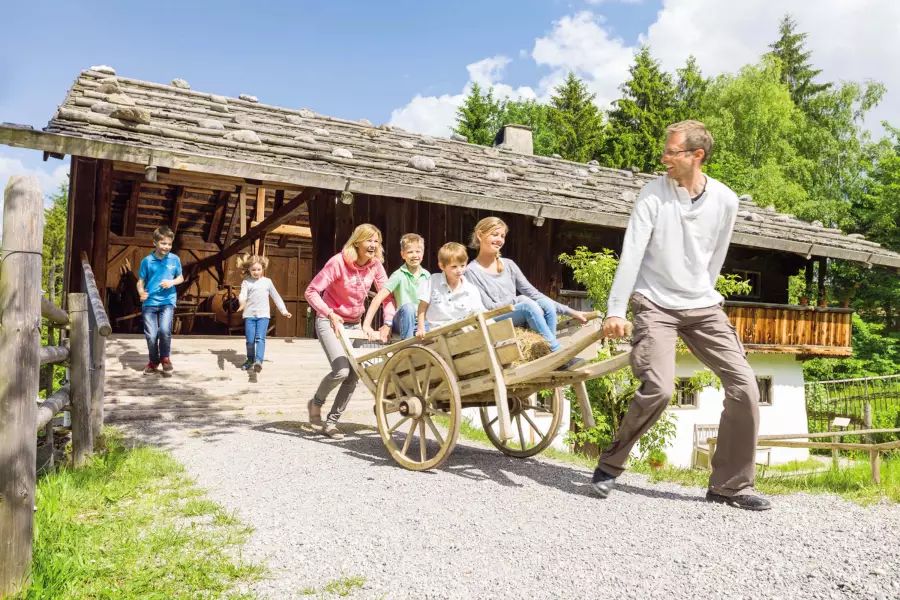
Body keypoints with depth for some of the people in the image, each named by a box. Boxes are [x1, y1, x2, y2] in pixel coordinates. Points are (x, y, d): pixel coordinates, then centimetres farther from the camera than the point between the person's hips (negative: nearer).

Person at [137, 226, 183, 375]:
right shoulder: (147, 261, -4)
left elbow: (181, 278, 10)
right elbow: (140, 281, 1)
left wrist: (172, 282, -11)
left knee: (165, 330, -20)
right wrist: (141, 292, -19)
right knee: (151, 335, 0)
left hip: (168, 301, 0)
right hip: (149, 302, 0)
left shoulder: (175, 259, -1)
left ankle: (165, 358, 6)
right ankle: (153, 361, 26)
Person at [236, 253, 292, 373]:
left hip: (263, 315, 0)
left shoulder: (267, 281, 9)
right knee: (250, 340, 4)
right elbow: (243, 294, -15)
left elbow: (276, 297, 16)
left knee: (260, 338, -15)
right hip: (249, 315, 0)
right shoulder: (246, 282, 3)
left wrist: (283, 311, 15)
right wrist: (242, 303, -38)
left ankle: (258, 361, -28)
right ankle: (250, 360, 23)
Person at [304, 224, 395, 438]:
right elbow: (311, 292, -21)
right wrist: (330, 314, -33)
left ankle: (331, 422, 18)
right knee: (341, 371, -21)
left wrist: (388, 321, -17)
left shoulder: (375, 265, -6)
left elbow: (387, 295, -2)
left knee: (354, 376, 3)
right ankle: (316, 402, 10)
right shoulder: (338, 262, -20)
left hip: (354, 324, 6)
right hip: (330, 322, -6)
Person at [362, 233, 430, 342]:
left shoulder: (427, 276, 3)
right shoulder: (399, 275, -8)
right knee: (408, 307, -35)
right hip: (403, 322, -3)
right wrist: (366, 325, -22)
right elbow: (378, 298, -15)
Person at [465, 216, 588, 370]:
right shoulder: (472, 271, -5)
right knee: (528, 304, -30)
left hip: (520, 320, 6)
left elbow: (533, 294, 8)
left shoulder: (508, 265, 12)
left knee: (547, 304, -22)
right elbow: (488, 308, -10)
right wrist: (519, 300, -10)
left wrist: (571, 312, 1)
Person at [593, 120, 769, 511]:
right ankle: (610, 465, 3)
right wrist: (615, 310, -18)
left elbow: (715, 258, 12)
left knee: (744, 385, -4)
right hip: (655, 304, -4)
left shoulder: (725, 200, 1)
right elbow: (631, 253, -13)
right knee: (658, 388, -21)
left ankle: (730, 485, 11)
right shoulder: (654, 193, -8)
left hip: (703, 306, 4)